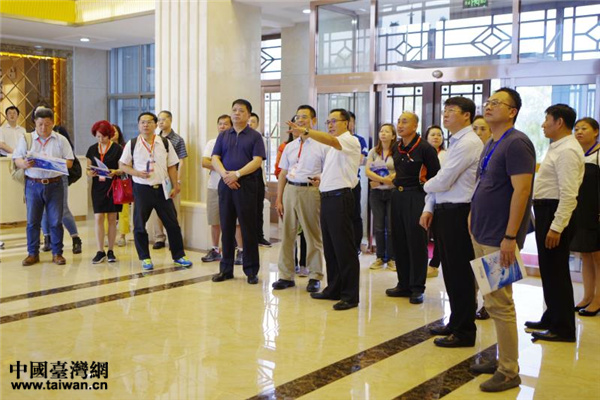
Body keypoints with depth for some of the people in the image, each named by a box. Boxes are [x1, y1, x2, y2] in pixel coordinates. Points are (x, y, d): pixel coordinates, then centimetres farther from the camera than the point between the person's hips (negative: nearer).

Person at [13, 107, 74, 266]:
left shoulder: (61, 140, 4)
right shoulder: (26, 139, 6)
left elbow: (69, 162, 1)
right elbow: (17, 160, 3)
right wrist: (24, 164, -20)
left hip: (54, 185, -1)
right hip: (33, 185, 1)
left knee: (56, 221, 2)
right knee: (32, 221, 5)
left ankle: (57, 253, 12)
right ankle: (33, 254, 16)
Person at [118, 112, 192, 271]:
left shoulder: (165, 143, 4)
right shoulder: (132, 144, 1)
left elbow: (172, 166, 7)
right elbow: (122, 165, 5)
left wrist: (175, 186, 3)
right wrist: (137, 173, -12)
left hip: (162, 188, 1)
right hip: (141, 188, -1)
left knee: (172, 223, 5)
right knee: (139, 225, 3)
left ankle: (178, 256, 17)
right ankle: (145, 258, 18)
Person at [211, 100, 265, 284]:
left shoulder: (255, 136, 3)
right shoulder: (223, 136, 14)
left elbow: (257, 160, -8)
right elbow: (215, 159, 6)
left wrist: (237, 174, -18)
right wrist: (225, 174, -13)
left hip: (246, 185, -3)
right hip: (225, 185, 4)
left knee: (248, 229, -1)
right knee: (226, 228, 8)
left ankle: (251, 271, 8)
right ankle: (226, 269, 17)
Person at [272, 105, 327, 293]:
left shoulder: (322, 146, -1)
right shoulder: (289, 147, 14)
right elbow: (282, 174, 15)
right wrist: (278, 199, 11)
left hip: (310, 191, -5)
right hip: (290, 189, 5)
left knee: (313, 235, 3)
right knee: (287, 234, 7)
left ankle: (315, 277, 13)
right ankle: (286, 275, 16)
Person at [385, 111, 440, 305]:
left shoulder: (425, 148, -11)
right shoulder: (396, 148, 9)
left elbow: (435, 176, -7)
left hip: (417, 197, -7)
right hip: (398, 196, 7)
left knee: (416, 243, -2)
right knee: (399, 241, 10)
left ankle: (417, 288, 7)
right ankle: (403, 284, 20)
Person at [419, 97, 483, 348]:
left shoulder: (468, 143, -15)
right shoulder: (455, 143, 17)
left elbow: (443, 181, -19)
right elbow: (440, 181, 17)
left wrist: (426, 185, 2)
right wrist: (429, 208, 8)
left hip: (458, 214, -10)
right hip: (444, 212, 10)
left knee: (460, 275, -1)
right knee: (450, 272, 17)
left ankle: (464, 332, 9)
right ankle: (456, 323, 30)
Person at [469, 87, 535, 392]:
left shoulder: (516, 143, -13)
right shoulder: (490, 145, 14)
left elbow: (521, 190, -20)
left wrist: (510, 236, -23)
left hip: (499, 238, -9)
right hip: (481, 234, 9)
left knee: (500, 304, -4)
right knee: (491, 302, 15)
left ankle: (509, 372, 6)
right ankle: (502, 358, 26)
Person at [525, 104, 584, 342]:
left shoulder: (567, 151, -16)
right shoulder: (557, 148, 16)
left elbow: (568, 194, -23)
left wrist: (556, 227, -26)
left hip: (556, 213, -10)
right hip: (546, 212, 10)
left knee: (556, 271, -4)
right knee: (548, 269, 17)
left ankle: (563, 328, 5)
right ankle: (551, 319, 29)